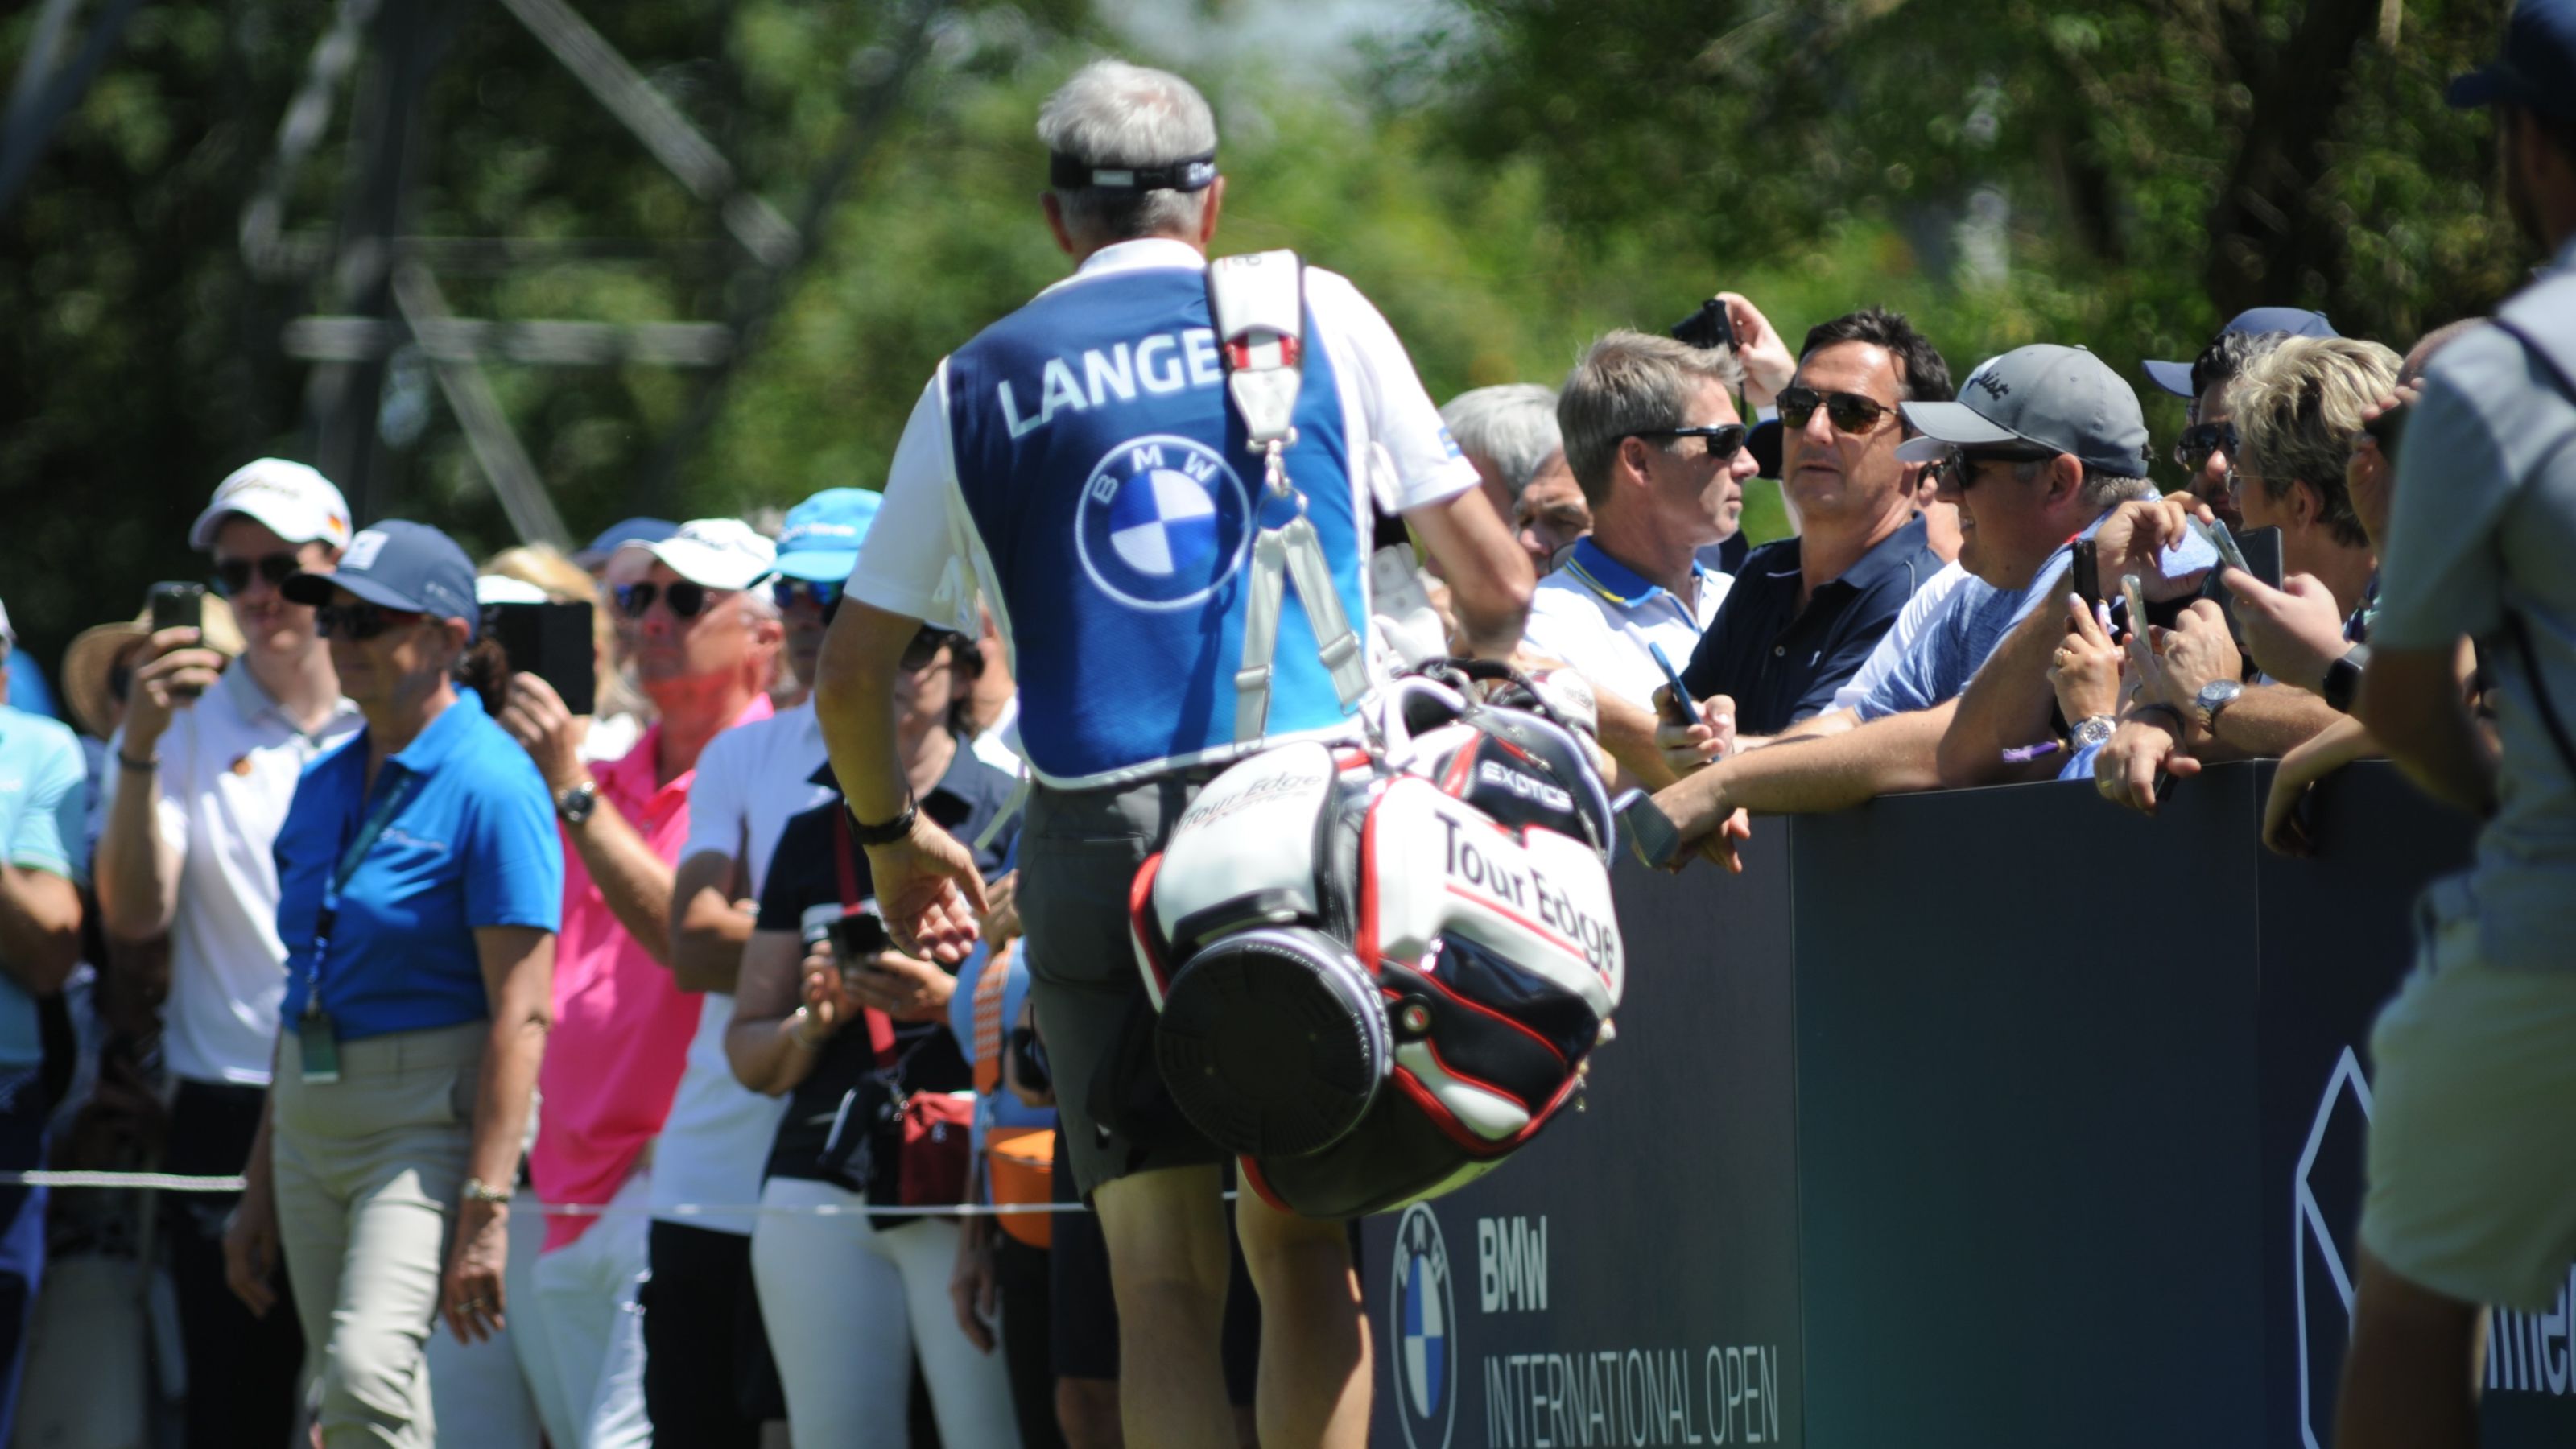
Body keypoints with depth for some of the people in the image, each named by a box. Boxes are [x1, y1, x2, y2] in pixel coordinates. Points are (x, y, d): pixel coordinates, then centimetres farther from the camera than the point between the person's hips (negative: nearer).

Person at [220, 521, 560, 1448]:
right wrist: (261, 1184, 18)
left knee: (367, 1375, -25)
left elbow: (522, 1012, -16)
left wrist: (486, 1209, -22)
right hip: (311, 1118, 8)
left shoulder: (491, 787, -11)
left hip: (431, 1117, -8)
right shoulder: (324, 785, 13)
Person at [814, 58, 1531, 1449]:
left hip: (1098, 837, 0)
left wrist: (893, 836, 33)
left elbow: (850, 672, 15)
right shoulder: (1318, 316, 10)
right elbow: (1494, 580, 11)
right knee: (1302, 1244, 5)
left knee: (1161, 1267, 2)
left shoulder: (976, 384, 12)